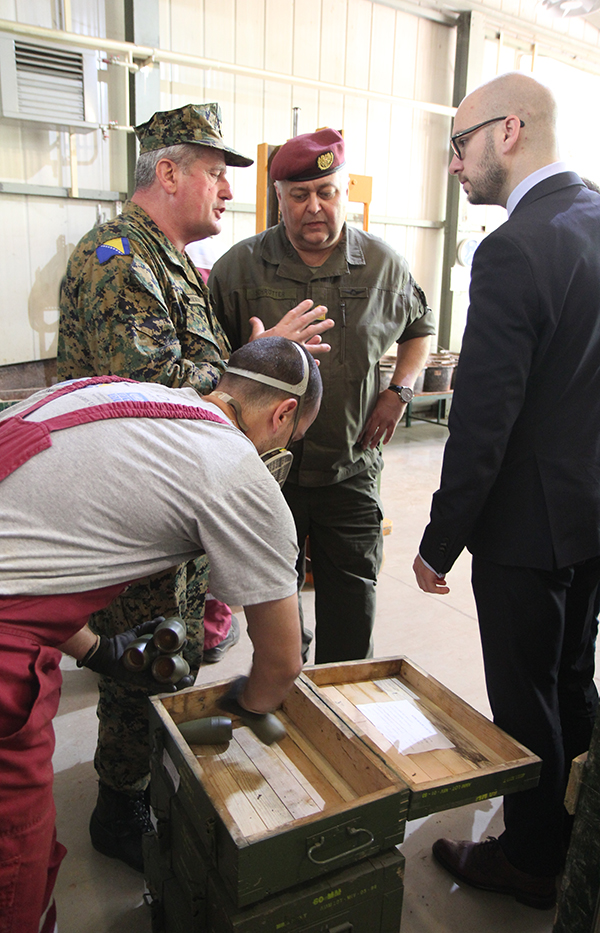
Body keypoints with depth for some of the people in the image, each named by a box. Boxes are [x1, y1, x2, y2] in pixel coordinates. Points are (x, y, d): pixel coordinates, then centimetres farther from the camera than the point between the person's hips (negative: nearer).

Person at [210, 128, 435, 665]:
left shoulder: (384, 265, 2)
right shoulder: (240, 266, -2)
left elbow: (420, 328, 18)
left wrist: (400, 391, 3)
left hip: (350, 469, 0)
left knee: (351, 604, 8)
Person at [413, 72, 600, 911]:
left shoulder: (515, 252, -21)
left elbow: (483, 421, -23)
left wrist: (441, 543, -14)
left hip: (530, 521, -9)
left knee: (526, 699, 10)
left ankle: (531, 860, 33)